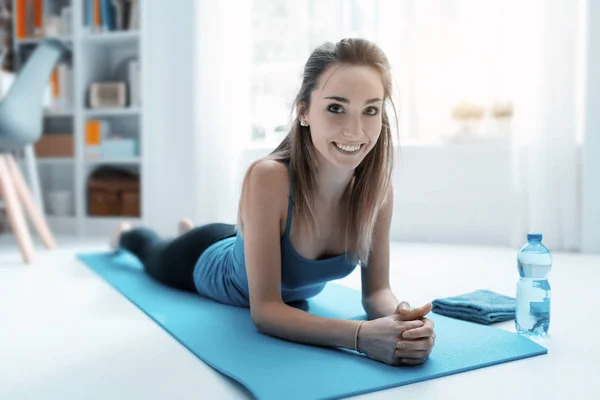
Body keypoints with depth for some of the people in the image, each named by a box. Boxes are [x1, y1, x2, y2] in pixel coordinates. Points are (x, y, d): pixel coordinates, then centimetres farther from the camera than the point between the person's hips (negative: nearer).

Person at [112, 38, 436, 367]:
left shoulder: (377, 185, -31)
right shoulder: (267, 178, -45)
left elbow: (376, 291, -25)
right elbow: (264, 309, -43)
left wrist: (399, 318, -48)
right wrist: (361, 334, -58)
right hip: (211, 262, -4)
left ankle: (189, 230, 66)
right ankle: (126, 235, 67)